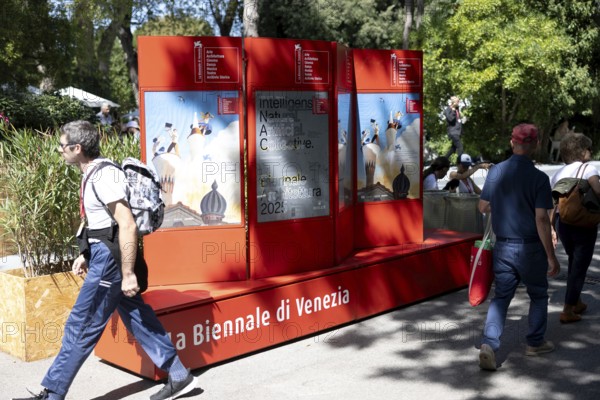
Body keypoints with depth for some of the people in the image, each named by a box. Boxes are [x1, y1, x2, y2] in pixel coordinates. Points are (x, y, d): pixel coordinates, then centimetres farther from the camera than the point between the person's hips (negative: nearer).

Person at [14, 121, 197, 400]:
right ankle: (179, 376, 20)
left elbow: (128, 225, -24)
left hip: (110, 260, -10)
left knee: (80, 327, 0)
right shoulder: (93, 174, 12)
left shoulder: (103, 176, -19)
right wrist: (85, 255, 23)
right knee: (138, 319, 13)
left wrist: (127, 274, -23)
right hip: (103, 255, 10)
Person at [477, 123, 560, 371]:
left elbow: (483, 207, 8)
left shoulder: (495, 172, -2)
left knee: (501, 296, 9)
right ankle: (535, 343, 28)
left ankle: (489, 344, -7)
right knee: (538, 295, 18)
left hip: (502, 246, 3)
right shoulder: (538, 178, -15)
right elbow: (541, 219, -17)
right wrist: (551, 257, -12)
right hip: (530, 248, -3)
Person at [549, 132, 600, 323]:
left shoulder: (558, 173, 10)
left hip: (562, 223, 6)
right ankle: (567, 311, 4)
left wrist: (552, 229, 10)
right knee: (580, 266, 4)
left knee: (574, 262, 24)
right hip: (584, 224, -6)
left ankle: (576, 302, 36)